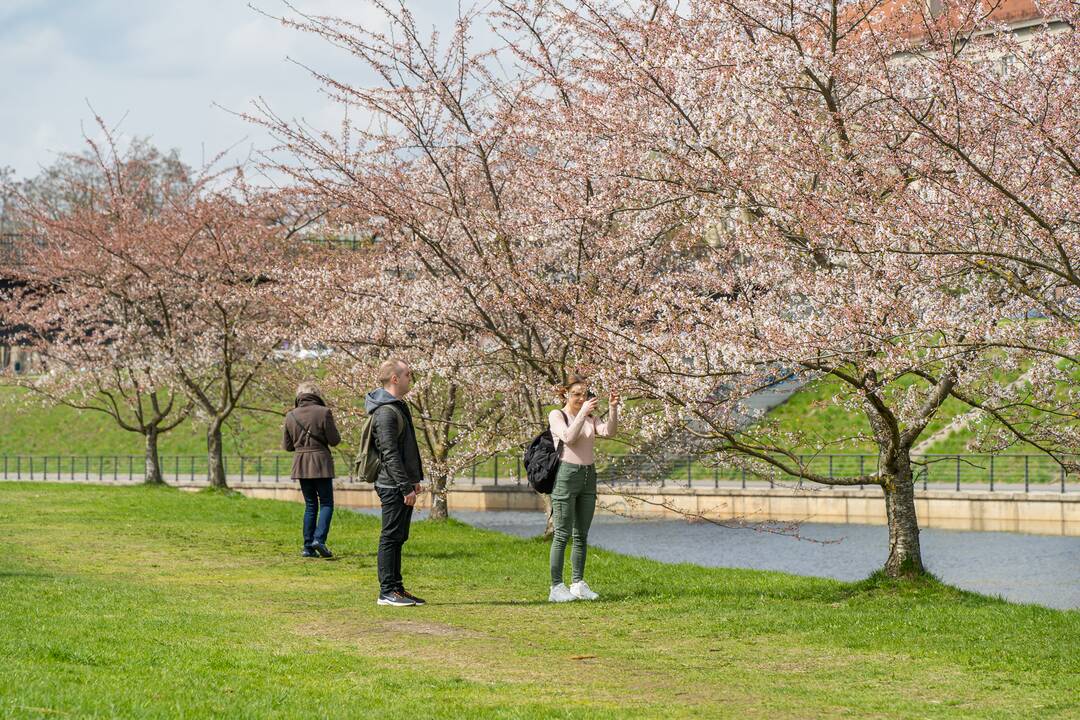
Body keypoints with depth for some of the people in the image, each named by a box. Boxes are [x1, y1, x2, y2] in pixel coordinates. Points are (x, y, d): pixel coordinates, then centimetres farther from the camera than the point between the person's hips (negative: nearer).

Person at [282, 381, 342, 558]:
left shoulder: (290, 416, 3)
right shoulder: (323, 412, -10)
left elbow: (287, 445, 9)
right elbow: (334, 440, -9)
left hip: (301, 464, 4)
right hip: (321, 463, -4)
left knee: (310, 505, 12)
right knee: (326, 503, 4)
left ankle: (308, 547, 7)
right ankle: (319, 539, -15)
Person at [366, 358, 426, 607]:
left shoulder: (399, 406, 16)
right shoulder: (386, 412, -17)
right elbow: (390, 454, -21)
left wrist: (415, 479, 21)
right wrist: (406, 487, -21)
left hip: (402, 485, 10)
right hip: (393, 486, -10)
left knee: (398, 537, 12)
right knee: (391, 537, -6)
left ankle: (396, 588, 17)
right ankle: (387, 591, -3)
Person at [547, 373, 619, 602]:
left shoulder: (590, 418, 13)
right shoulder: (557, 415, -2)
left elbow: (608, 431, -4)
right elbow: (568, 437, -20)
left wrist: (613, 409, -18)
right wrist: (582, 413, -27)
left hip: (588, 476, 6)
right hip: (566, 475, -6)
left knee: (582, 534, 8)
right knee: (562, 534, -6)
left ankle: (578, 583, 12)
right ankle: (556, 587, -6)